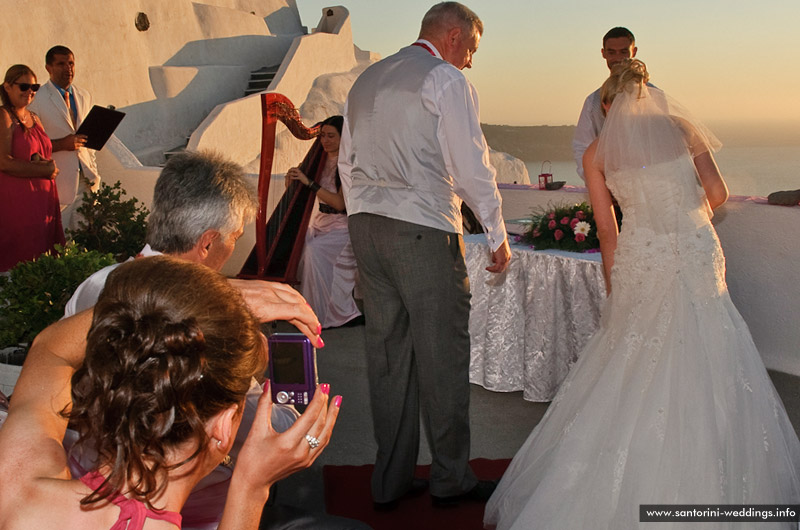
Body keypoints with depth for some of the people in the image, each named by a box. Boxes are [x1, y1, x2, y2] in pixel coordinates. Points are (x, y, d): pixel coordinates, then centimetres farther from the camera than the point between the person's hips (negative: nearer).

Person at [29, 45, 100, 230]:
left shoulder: (85, 97, 13)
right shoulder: (37, 99, -7)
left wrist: (93, 172, 14)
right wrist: (61, 144, -21)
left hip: (85, 179, 5)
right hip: (57, 180, -5)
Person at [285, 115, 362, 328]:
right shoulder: (321, 159, 8)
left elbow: (340, 202, -21)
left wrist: (309, 182, -25)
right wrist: (293, 179, -11)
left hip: (341, 224, -7)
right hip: (320, 219, 7)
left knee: (314, 249, -27)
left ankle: (327, 313, -14)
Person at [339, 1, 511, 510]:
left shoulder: (366, 80, 19)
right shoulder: (447, 80, -4)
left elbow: (347, 160, 21)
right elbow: (473, 165, -8)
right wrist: (499, 236, 0)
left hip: (365, 222, 7)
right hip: (424, 228, -7)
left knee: (387, 352, 10)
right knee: (443, 353, 2)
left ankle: (391, 480, 18)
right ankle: (452, 479, 12)